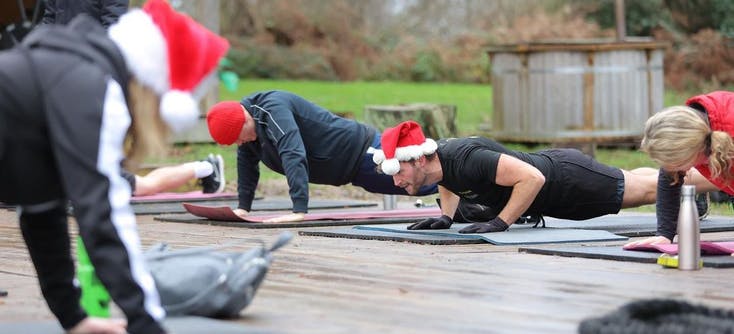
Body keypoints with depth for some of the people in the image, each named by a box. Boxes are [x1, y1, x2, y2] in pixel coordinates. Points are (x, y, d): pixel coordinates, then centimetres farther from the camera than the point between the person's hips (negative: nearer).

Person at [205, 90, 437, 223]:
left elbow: (293, 156, -42)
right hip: (353, 166, 9)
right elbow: (246, 164, 12)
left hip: (362, 150, -9)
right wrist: (243, 207, 8)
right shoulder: (243, 121, -2)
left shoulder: (274, 109, -31)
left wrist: (299, 210, -47)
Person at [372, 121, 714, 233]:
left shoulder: (466, 161, -39)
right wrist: (445, 217, -1)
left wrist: (500, 223, -37)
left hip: (568, 179, -8)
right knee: (634, 182, 30)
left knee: (649, 188, 12)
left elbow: (532, 178, -41)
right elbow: (449, 183, 15)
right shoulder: (437, 157, -12)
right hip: (552, 168, 8)